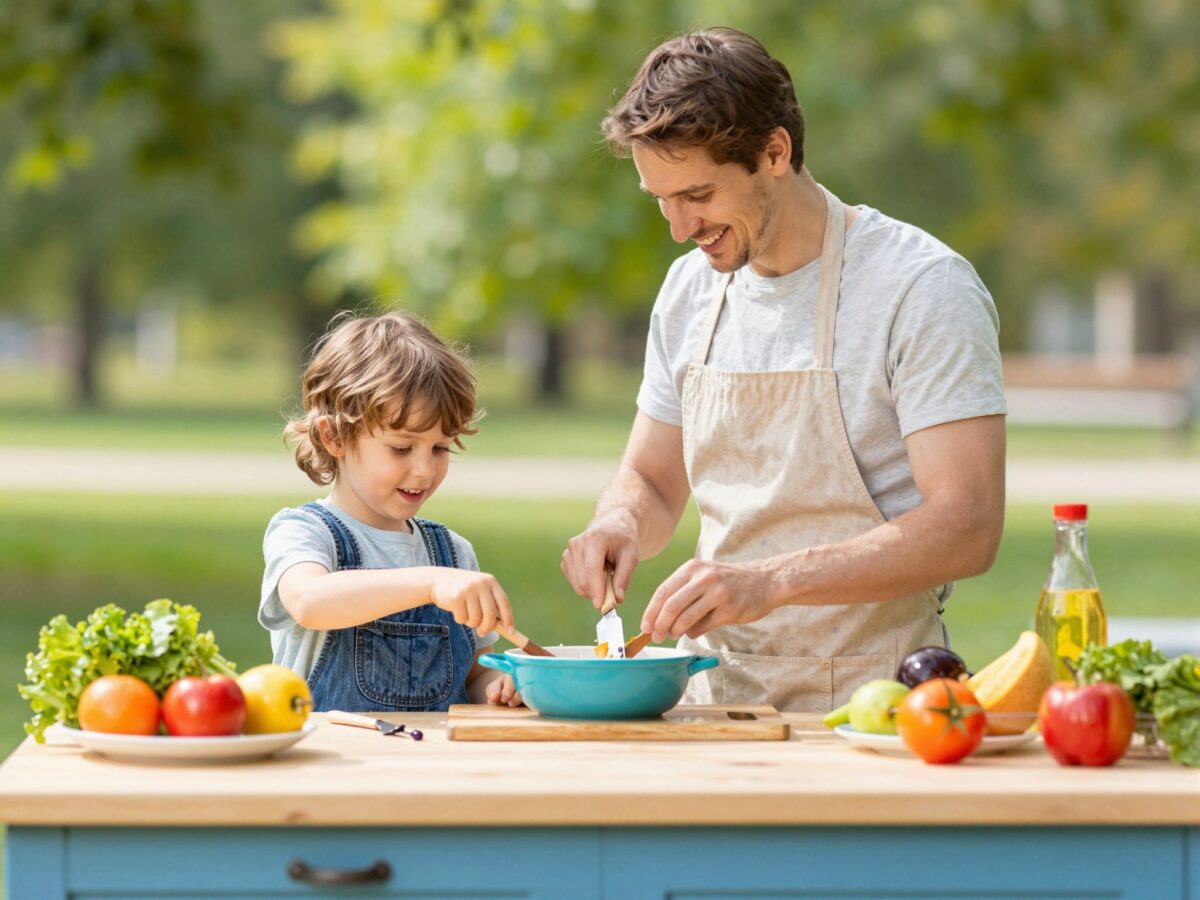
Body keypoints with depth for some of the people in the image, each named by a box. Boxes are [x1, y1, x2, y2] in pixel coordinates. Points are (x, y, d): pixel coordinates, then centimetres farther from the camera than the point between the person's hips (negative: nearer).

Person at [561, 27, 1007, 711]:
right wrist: (622, 524, -1)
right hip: (719, 692, 6)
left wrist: (769, 580, -25)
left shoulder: (923, 288, -8)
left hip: (867, 702, -6)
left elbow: (967, 529, -16)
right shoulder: (691, 288, 13)